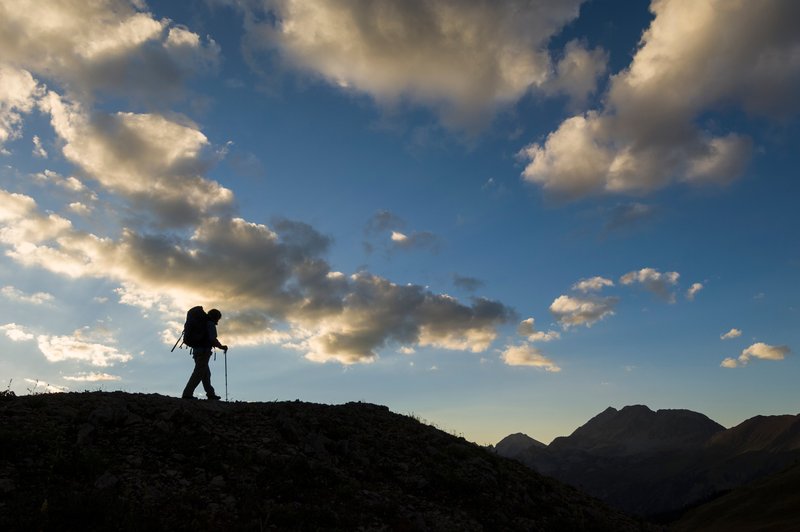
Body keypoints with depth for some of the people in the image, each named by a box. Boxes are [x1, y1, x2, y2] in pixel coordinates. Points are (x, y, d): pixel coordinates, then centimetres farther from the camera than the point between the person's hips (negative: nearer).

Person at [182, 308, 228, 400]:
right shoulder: (211, 325, -8)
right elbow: (213, 340, -18)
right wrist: (222, 347, -5)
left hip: (196, 350, 10)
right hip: (204, 352, -10)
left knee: (206, 373, 14)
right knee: (198, 373, -8)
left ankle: (210, 394, 20)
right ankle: (187, 394, -11)